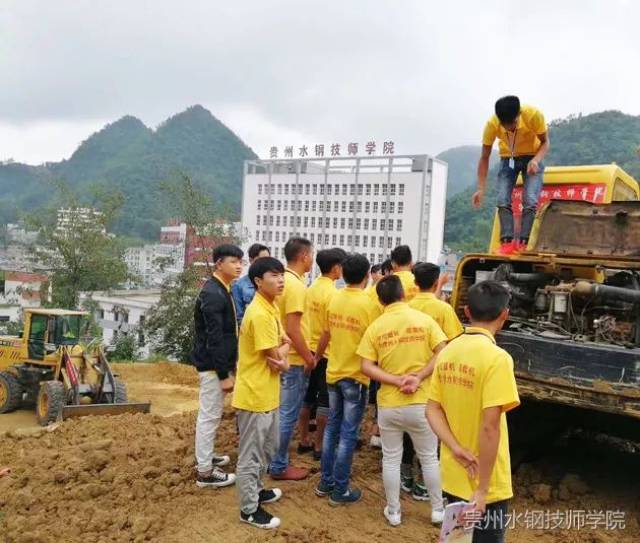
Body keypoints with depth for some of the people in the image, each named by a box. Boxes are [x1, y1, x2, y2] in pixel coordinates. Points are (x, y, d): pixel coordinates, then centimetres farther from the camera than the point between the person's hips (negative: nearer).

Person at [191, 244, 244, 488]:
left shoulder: (221, 290, 11)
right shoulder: (213, 294, -21)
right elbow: (214, 339, -24)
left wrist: (230, 366, 21)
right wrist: (224, 374, -22)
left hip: (217, 363, 10)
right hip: (212, 365, -10)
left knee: (211, 415, 20)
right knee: (209, 416, -1)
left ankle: (206, 456, 35)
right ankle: (205, 471, 9)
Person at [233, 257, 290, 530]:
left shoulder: (271, 308, 7)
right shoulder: (260, 314, -25)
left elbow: (285, 342, 8)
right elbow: (275, 357, -22)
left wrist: (282, 354, -12)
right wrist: (281, 355, -1)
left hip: (267, 393, 10)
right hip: (254, 394, -10)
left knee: (269, 446, 25)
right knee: (251, 454, 5)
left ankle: (256, 489, 42)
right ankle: (249, 509, 20)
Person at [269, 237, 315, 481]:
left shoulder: (284, 280, 9)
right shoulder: (295, 285, -20)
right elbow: (293, 329, -24)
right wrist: (308, 358, -13)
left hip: (285, 357, 10)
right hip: (293, 360, -10)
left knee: (282, 412, 17)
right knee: (288, 415, 1)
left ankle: (276, 460, 27)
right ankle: (279, 467, 11)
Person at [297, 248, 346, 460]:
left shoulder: (311, 289, 5)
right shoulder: (333, 293, -17)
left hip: (310, 350, 8)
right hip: (327, 353, -8)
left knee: (307, 397, 15)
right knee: (325, 401, 3)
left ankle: (304, 441, 25)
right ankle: (319, 446, 11)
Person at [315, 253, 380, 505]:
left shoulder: (334, 299, 1)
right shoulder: (368, 304, -17)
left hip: (333, 373, 6)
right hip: (355, 376, -6)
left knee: (332, 427, 17)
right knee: (348, 434, 3)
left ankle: (325, 482, 26)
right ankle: (340, 490, 13)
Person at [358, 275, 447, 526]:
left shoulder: (375, 327, -3)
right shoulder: (424, 320, -5)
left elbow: (367, 367, -9)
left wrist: (397, 381, -12)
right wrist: (418, 377, -13)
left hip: (388, 404, 0)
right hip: (421, 403, 0)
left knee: (391, 459, 15)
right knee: (429, 458, 17)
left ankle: (393, 511, 25)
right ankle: (438, 509, 29)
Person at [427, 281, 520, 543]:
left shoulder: (447, 352, 1)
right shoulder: (497, 358, -21)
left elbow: (432, 411, 1)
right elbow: (490, 427, -24)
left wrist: (457, 450, -10)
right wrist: (483, 489, -19)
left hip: (453, 476, 7)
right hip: (485, 484, -6)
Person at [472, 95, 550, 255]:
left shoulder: (533, 115, -31)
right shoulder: (492, 124, -27)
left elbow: (545, 142, -16)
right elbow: (485, 157, -16)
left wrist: (536, 160, -37)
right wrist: (481, 188, -23)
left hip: (532, 157, -1)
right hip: (508, 158, 2)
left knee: (530, 200, -18)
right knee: (503, 200, -15)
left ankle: (523, 243, -16)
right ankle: (507, 241, -15)